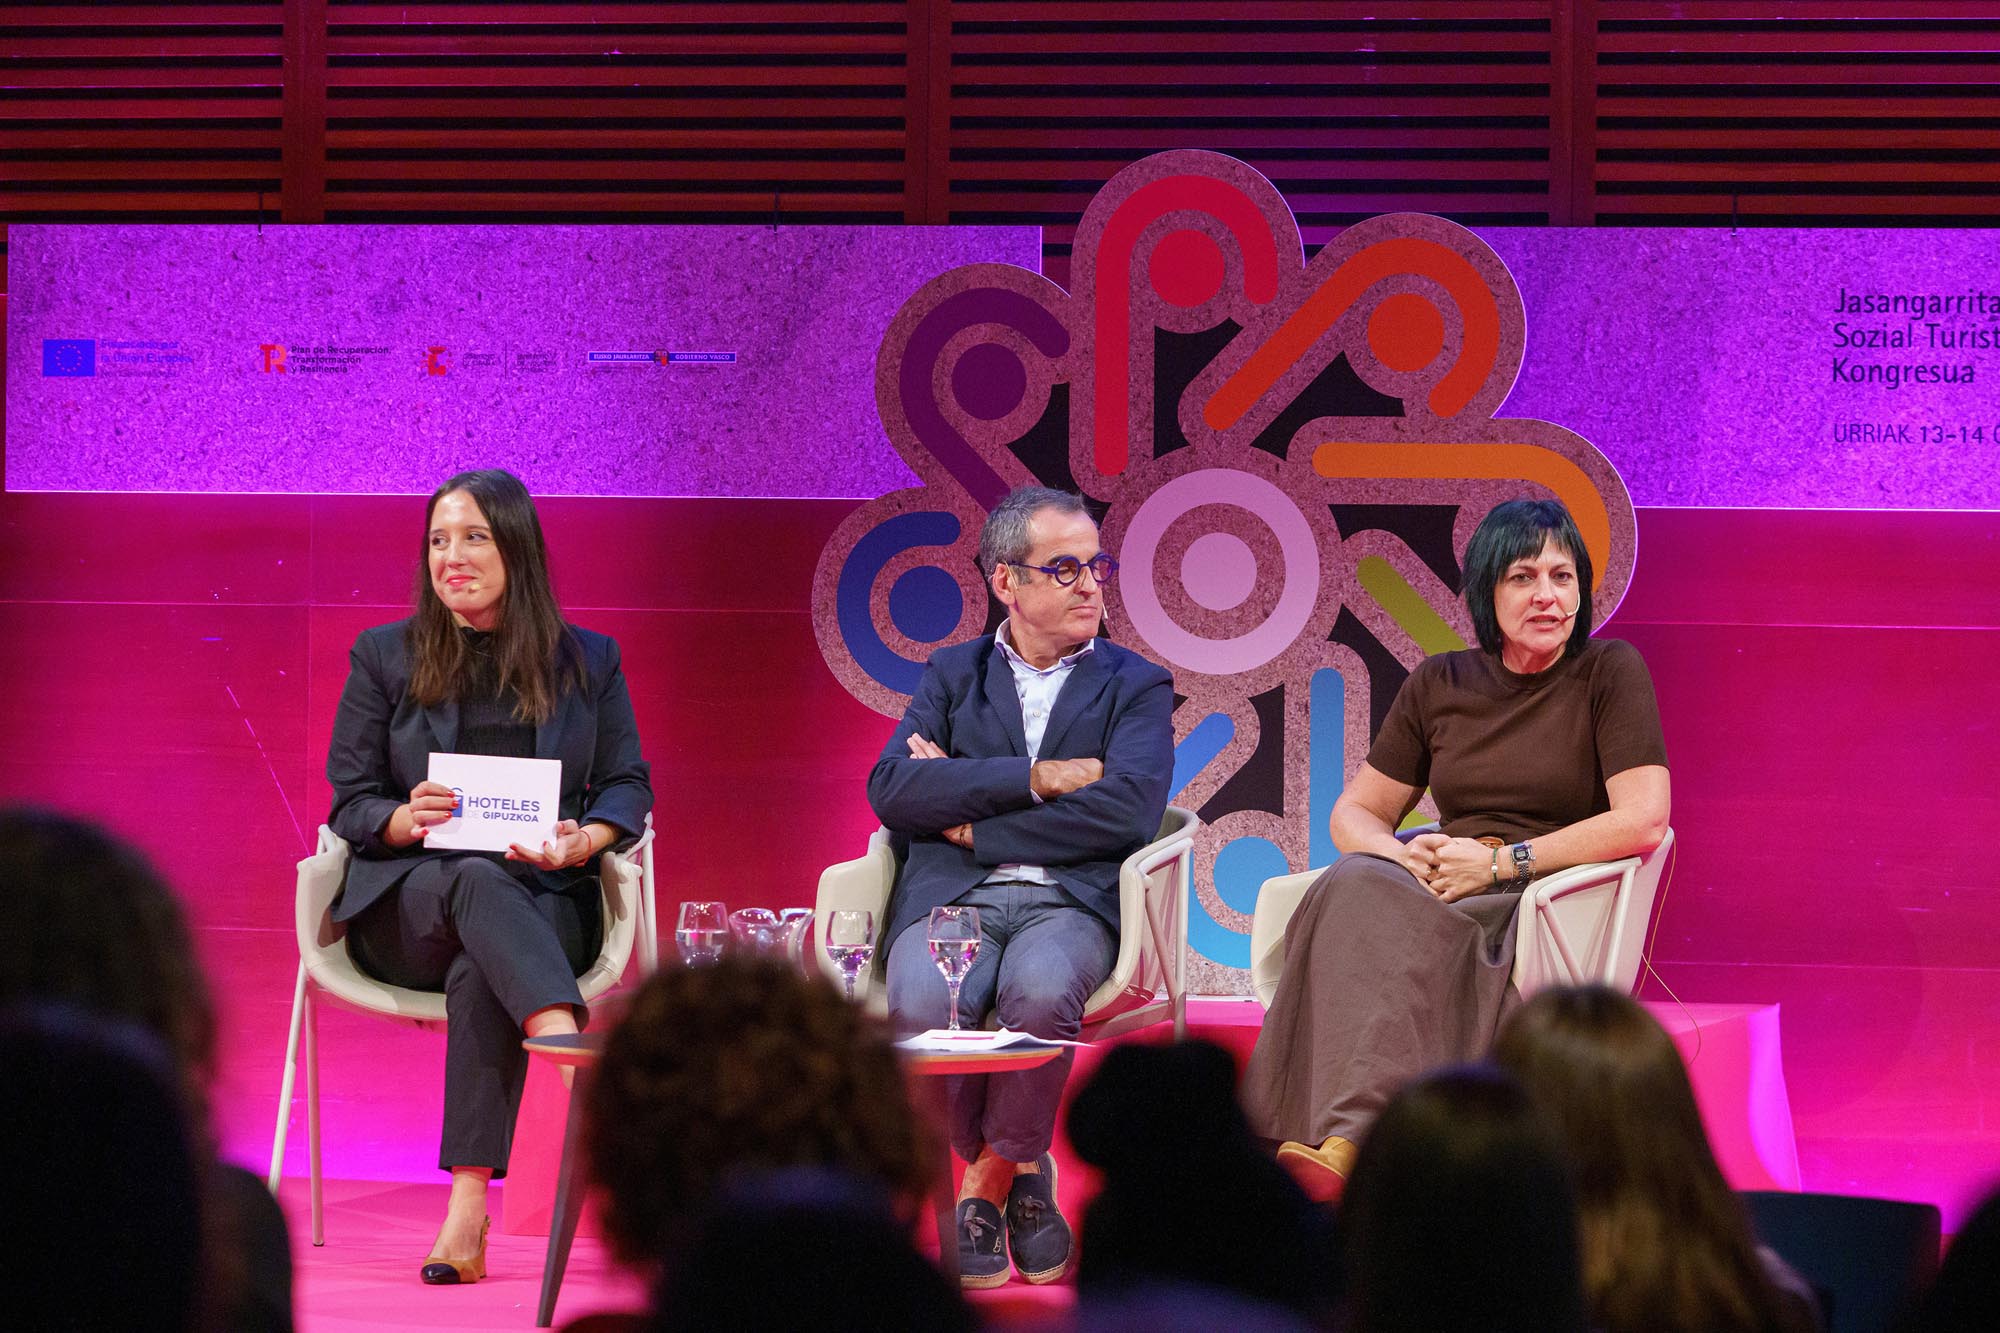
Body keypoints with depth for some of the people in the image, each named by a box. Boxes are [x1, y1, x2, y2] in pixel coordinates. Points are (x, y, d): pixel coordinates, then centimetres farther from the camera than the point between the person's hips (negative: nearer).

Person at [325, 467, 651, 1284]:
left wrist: (584, 839, -12)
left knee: (481, 969, -36)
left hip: (544, 902, 1)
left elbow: (628, 785, 11)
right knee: (483, 882, -38)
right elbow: (349, 800, 9)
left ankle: (469, 1209, -45)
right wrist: (407, 820, -15)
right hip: (408, 902, 0)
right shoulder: (384, 657, 14)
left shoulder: (588, 661, 16)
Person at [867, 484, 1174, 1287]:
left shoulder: (1136, 688, 14)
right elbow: (892, 790, 2)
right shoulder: (953, 675, 19)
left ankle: (989, 1179, -12)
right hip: (954, 898, 1)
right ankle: (1021, 1176, -8)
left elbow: (1127, 808, -6)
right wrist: (1034, 779, -7)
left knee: (1039, 991, -37)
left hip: (1069, 900, -1)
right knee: (922, 1004, -34)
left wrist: (971, 820, -4)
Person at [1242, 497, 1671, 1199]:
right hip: (1441, 888, 4)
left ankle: (1339, 1146, -49)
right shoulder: (1439, 685, 18)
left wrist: (1500, 861, -12)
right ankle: (1358, 1140, -47)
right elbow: (1353, 813, 21)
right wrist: (1403, 854, -4)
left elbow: (1643, 820, -8)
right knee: (1355, 886, -32)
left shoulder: (1610, 672, 4)